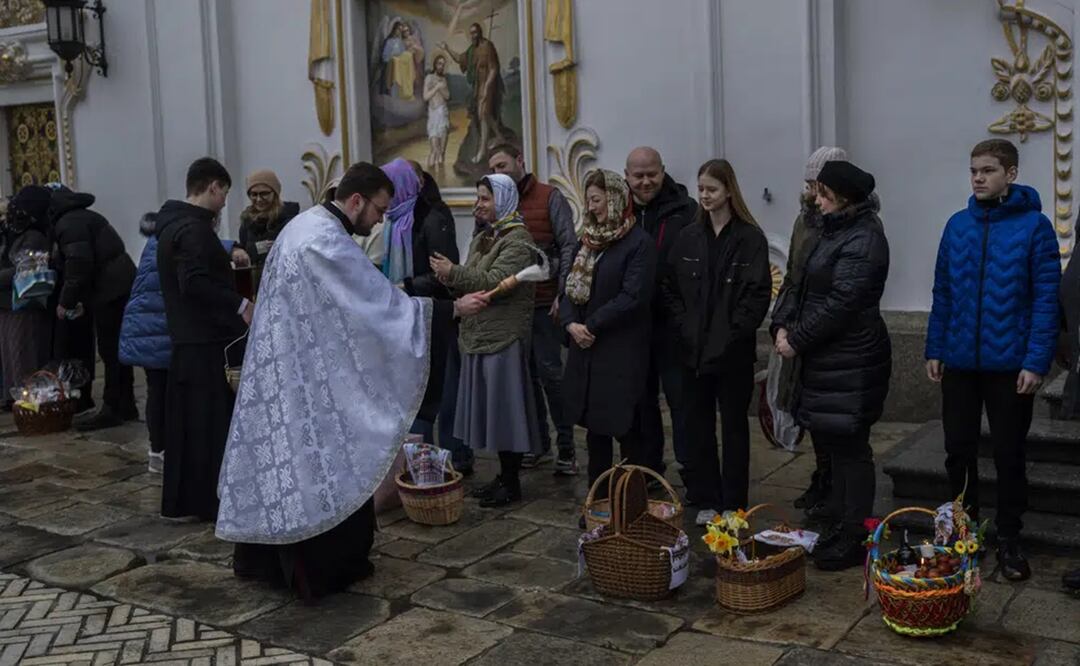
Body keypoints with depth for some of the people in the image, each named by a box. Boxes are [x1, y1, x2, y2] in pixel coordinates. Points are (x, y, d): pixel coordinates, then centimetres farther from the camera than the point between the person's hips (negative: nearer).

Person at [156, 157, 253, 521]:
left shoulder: (175, 221, 13)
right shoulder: (193, 228, -18)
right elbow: (194, 283, -28)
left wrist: (224, 261, 24)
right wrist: (240, 305, -23)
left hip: (187, 337, 10)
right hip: (206, 340, -10)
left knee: (189, 421, 14)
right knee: (213, 422, -3)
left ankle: (183, 499, 22)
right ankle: (212, 501, 4)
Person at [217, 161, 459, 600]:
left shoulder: (306, 224, 11)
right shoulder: (328, 241, -21)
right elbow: (382, 301, -24)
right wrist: (451, 309, -21)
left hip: (288, 367, 10)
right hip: (307, 375, -10)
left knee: (286, 457, 16)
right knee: (319, 465, -1)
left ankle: (264, 558, 25)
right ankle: (317, 567, 9)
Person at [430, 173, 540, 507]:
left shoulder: (518, 240, -10)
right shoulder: (483, 238, 17)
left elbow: (497, 282, -21)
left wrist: (454, 273, -18)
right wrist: (451, 279, -2)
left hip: (503, 338, -9)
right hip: (478, 335, 9)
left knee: (505, 407, -2)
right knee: (487, 407, 12)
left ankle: (511, 482, 7)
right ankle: (503, 476, 22)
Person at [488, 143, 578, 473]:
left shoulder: (549, 197, 0)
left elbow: (568, 246, -4)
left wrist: (563, 293, -12)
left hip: (544, 303, -4)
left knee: (549, 371, -4)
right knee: (525, 373, 8)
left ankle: (566, 446, 5)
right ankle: (538, 441, 19)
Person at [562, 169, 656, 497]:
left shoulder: (639, 243, -9)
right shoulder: (588, 240, 14)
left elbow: (634, 297, -17)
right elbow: (570, 285, 10)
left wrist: (592, 326, -14)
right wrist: (571, 323, -8)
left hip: (622, 352, -7)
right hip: (586, 348, 7)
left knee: (625, 430, -1)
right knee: (594, 427, 12)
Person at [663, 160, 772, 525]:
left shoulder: (750, 238, -6)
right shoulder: (688, 237, 7)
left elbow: (759, 292, -10)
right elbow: (671, 288, 9)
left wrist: (733, 333, -14)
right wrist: (684, 326, -2)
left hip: (733, 351, -4)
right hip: (694, 350, 4)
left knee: (734, 425, 7)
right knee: (698, 423, 9)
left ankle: (733, 504, 16)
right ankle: (707, 500, 21)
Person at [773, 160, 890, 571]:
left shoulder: (862, 239, -15)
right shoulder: (834, 232, 16)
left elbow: (841, 303, -20)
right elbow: (807, 287, 17)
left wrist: (797, 340, -14)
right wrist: (784, 324, 1)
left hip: (851, 362, -10)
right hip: (827, 359, 10)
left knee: (850, 447, -3)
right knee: (834, 445, 15)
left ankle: (855, 540, 6)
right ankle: (842, 529, 26)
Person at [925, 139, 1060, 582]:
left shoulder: (1034, 225, -8)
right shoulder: (957, 225, 5)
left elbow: (1046, 299, -10)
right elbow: (942, 293, 8)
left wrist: (1036, 362, -15)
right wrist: (934, 349, 4)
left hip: (1011, 365, -4)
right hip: (959, 362, 4)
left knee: (1008, 455, 8)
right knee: (959, 452, 12)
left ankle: (1009, 541, 23)